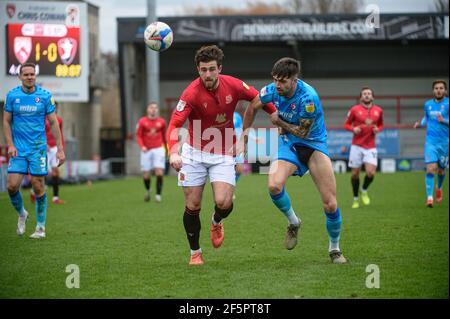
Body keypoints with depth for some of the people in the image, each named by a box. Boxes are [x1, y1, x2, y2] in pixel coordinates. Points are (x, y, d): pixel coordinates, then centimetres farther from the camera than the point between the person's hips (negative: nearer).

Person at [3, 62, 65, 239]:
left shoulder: (45, 96, -3)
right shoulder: (12, 95, 0)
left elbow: (53, 123, 1)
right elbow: (6, 121, 7)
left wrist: (60, 149, -3)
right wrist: (10, 145, -4)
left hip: (38, 148, -1)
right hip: (18, 149, 1)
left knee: (38, 187, -2)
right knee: (12, 185, -7)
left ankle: (41, 227, 9)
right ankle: (22, 214, 22)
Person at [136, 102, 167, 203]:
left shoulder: (161, 122, 5)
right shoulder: (142, 122, -1)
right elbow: (138, 136, -1)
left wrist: (167, 148, 22)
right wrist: (142, 146, -16)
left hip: (158, 149, 1)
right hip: (146, 150, -1)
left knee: (159, 173, -14)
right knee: (146, 175, 2)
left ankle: (158, 194, -7)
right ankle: (148, 190, 32)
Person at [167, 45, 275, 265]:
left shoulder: (233, 85, -10)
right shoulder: (192, 93, -20)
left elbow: (257, 97, 9)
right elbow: (175, 125, -26)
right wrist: (174, 152, -40)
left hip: (223, 154, 1)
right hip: (194, 152, -1)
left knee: (223, 202, -15)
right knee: (192, 206, 0)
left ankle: (217, 222, 22)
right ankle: (195, 252, 21)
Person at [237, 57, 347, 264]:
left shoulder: (308, 98, -28)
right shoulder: (272, 90, -12)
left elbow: (302, 132, -16)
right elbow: (252, 108, 9)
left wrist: (279, 122, -8)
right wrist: (244, 139, 11)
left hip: (314, 144, -4)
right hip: (288, 143, 4)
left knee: (330, 204, -9)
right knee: (274, 186, -26)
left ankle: (334, 249, 17)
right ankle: (293, 223, 4)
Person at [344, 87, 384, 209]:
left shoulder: (378, 110, 5)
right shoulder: (354, 109, -2)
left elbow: (380, 125, 19)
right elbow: (346, 124, 6)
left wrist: (378, 129, -3)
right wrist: (353, 129, -14)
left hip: (371, 147, 1)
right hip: (356, 146, -1)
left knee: (371, 173, -14)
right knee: (355, 174, 2)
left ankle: (364, 191, 17)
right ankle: (355, 198, 21)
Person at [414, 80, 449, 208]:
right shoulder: (428, 104, 6)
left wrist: (444, 120, -27)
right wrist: (420, 123, 5)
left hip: (445, 142, -1)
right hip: (431, 141, 1)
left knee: (441, 170, 13)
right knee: (431, 168, -15)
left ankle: (439, 188, 44)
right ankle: (429, 197, -13)